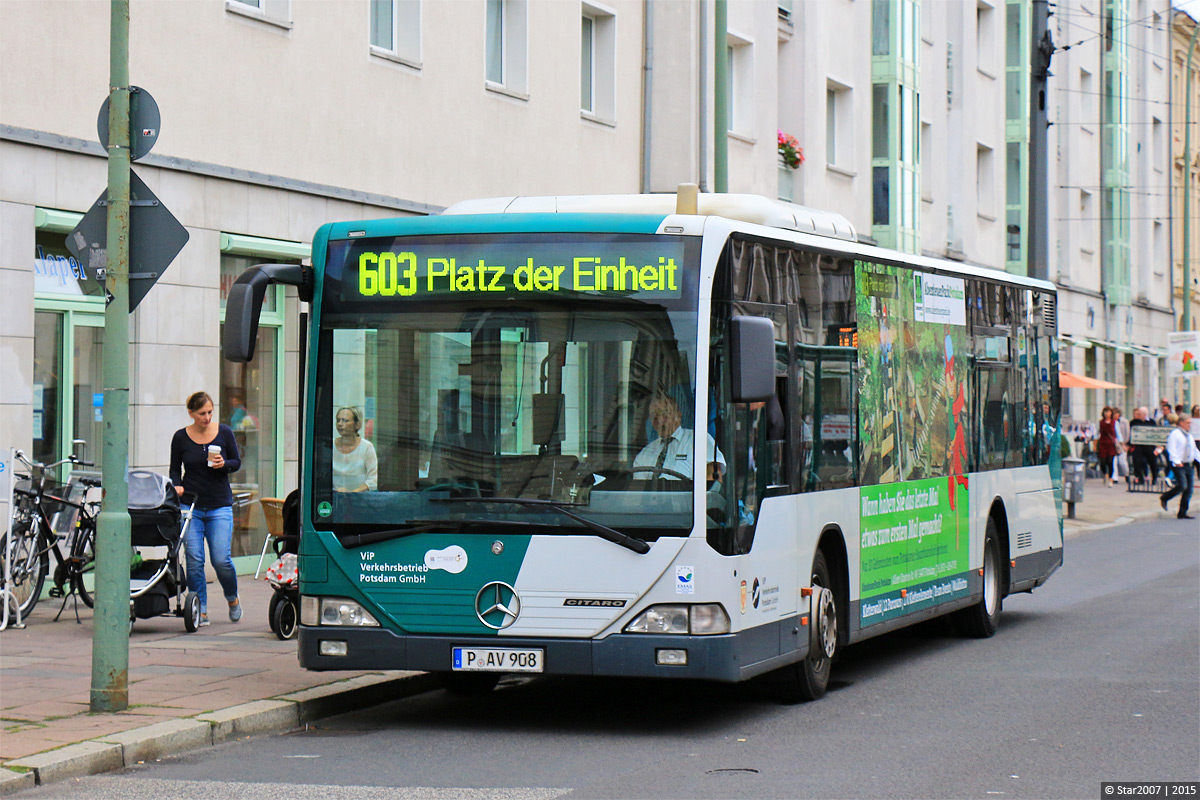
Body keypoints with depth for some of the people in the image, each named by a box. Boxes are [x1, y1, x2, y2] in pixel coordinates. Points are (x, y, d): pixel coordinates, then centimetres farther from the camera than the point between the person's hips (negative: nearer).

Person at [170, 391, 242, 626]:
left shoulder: (224, 433, 0)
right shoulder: (180, 437, 0)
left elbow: (237, 463, 9)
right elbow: (175, 469, 9)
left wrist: (224, 464, -13)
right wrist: (177, 486, -11)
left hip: (220, 506, -1)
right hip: (191, 505, 1)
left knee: (221, 559, -7)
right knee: (194, 560, -5)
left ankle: (232, 598, 20)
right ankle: (200, 610, 5)